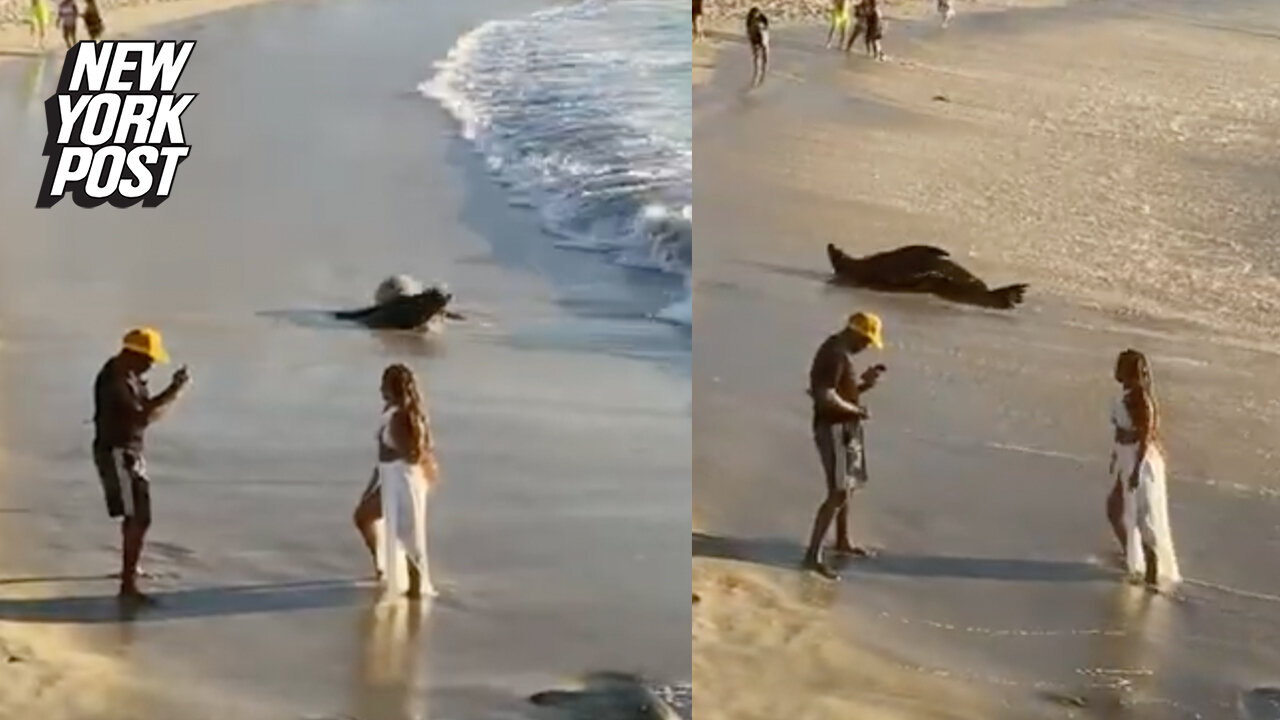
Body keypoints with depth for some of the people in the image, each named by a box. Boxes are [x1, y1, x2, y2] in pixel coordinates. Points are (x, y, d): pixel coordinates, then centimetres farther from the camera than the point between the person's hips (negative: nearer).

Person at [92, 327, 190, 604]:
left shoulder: (128, 375, 9)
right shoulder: (115, 381, -23)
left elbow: (146, 407, 14)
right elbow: (143, 417, -29)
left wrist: (172, 390, -1)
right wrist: (173, 392, -22)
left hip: (129, 452, 11)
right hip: (117, 454, -11)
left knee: (136, 515, 27)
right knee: (138, 518, -16)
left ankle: (130, 568, 47)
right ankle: (128, 585, -19)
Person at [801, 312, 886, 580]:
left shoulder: (840, 352, 12)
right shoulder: (835, 355, -21)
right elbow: (827, 398, -29)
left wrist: (863, 382, 5)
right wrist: (856, 409, -16)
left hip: (845, 428, 11)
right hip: (835, 430, -11)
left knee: (846, 487, 23)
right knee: (838, 492, -13)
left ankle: (842, 541, 40)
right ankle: (813, 555, -13)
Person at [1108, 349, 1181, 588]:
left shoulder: (1140, 399, -24)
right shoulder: (1128, 394, 4)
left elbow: (1146, 437, -22)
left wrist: (1137, 470, -22)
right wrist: (1116, 455, 22)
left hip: (1140, 460, -10)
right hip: (1125, 458, 10)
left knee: (1144, 518, 2)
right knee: (1115, 510, 21)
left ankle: (1153, 573, 14)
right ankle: (1131, 559, 40)